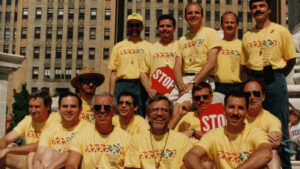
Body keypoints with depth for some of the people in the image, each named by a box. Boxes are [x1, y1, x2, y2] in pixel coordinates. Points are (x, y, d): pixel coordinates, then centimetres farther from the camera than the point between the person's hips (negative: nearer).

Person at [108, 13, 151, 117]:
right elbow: (113, 72, 11)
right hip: (122, 86, 1)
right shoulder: (118, 47, 15)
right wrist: (111, 94, 3)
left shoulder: (149, 47, 11)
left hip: (141, 86, -1)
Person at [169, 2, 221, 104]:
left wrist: (193, 83, -13)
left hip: (203, 80, -5)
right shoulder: (182, 40, 20)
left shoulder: (210, 33, 4)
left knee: (180, 105, -28)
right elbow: (178, 66, 11)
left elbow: (211, 63, -7)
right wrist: (180, 84, -10)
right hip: (184, 80, 5)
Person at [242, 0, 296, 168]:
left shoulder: (281, 31, 4)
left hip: (274, 81, -3)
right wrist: (252, 79, 7)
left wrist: (277, 77, 6)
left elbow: (291, 59, 5)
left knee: (279, 127, -3)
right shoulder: (247, 36, 14)